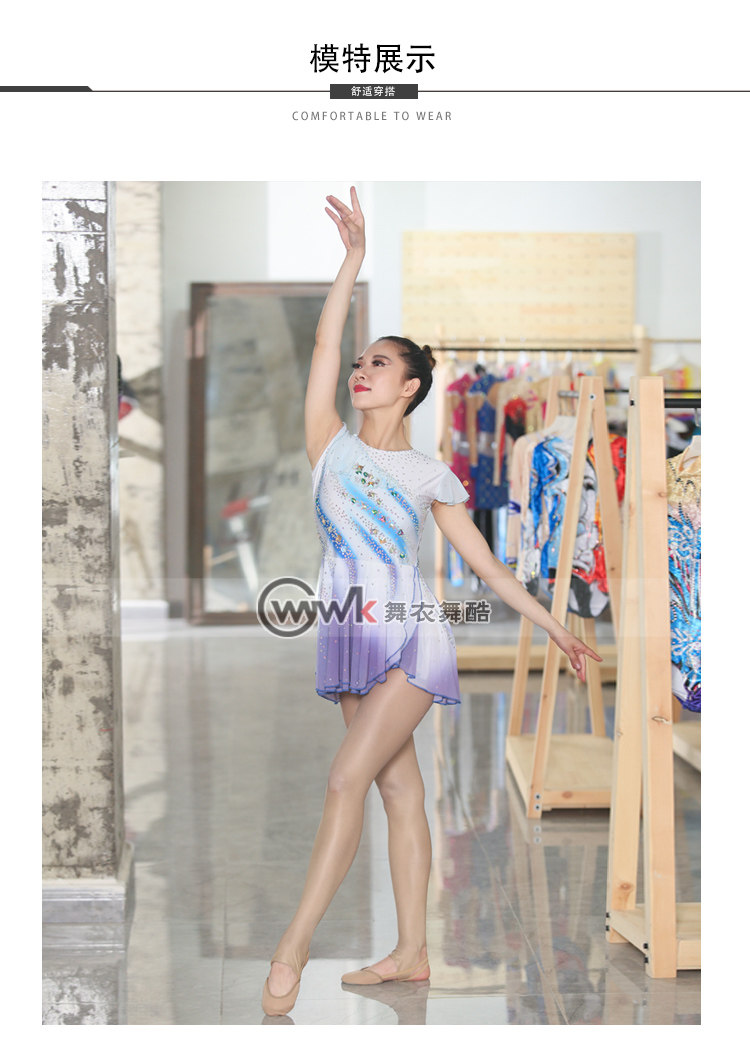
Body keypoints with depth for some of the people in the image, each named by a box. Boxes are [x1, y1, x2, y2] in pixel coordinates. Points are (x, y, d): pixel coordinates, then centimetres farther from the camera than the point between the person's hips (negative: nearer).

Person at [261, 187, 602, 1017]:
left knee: (348, 777, -15)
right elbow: (324, 343, -1)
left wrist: (554, 628, 7)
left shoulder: (430, 475, 4)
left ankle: (290, 953, -17)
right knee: (399, 790, 7)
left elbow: (483, 563, 8)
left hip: (410, 639, -3)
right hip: (350, 639, 3)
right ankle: (411, 953, 12)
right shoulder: (330, 445, 7)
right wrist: (354, 256, -4)